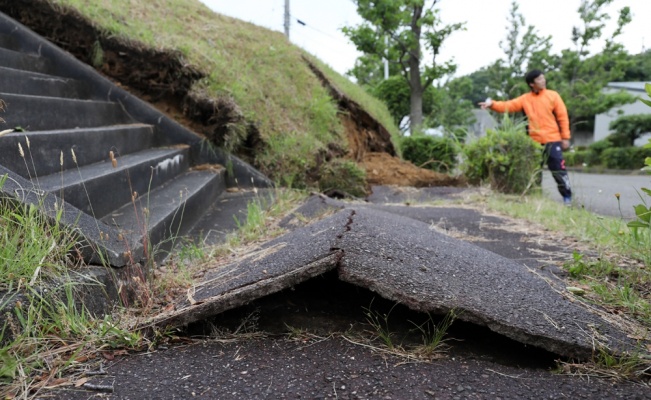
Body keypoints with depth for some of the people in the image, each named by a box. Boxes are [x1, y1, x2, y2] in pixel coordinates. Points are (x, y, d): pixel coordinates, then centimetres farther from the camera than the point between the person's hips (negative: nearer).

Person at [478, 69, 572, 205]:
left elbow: (563, 117, -1)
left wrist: (565, 137, -6)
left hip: (552, 140, -3)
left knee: (558, 169, -4)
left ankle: (567, 197, 8)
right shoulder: (525, 99, 6)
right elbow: (508, 106, -2)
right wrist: (492, 104, -20)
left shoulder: (553, 95, -1)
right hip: (534, 142, 3)